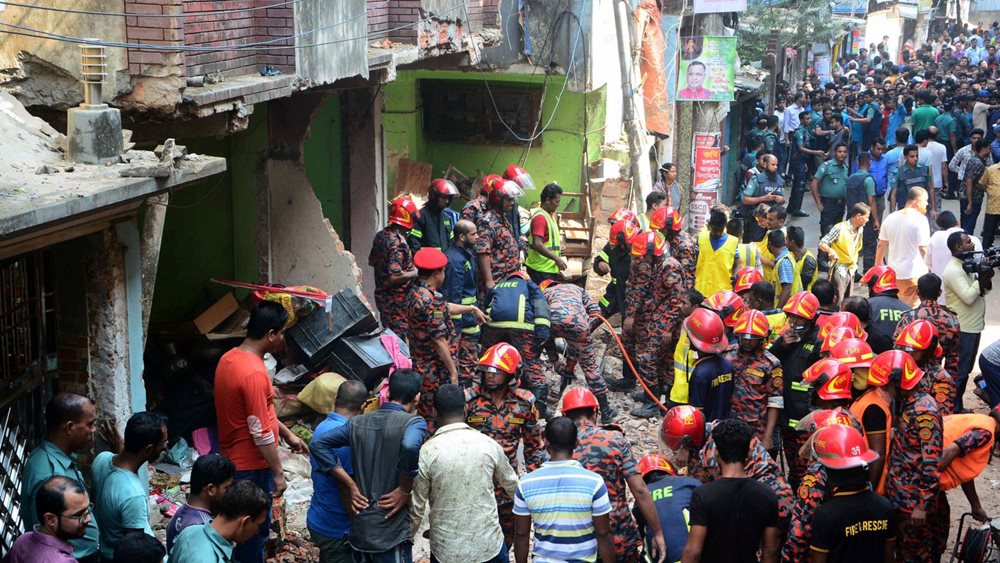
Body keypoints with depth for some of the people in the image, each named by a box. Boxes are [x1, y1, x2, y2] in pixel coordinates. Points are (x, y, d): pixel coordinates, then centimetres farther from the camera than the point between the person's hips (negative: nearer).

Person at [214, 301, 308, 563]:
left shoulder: (229, 358, 2)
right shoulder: (254, 374, -28)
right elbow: (261, 433, -25)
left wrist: (287, 433, 19)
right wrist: (278, 473, -16)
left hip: (233, 460, 9)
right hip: (252, 466, -9)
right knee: (255, 530, 6)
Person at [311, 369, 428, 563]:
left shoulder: (358, 423, 7)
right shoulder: (413, 423, -11)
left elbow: (318, 443, 3)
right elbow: (410, 446, -32)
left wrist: (351, 485, 2)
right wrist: (405, 490, -18)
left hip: (358, 530, 6)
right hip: (391, 533, -5)